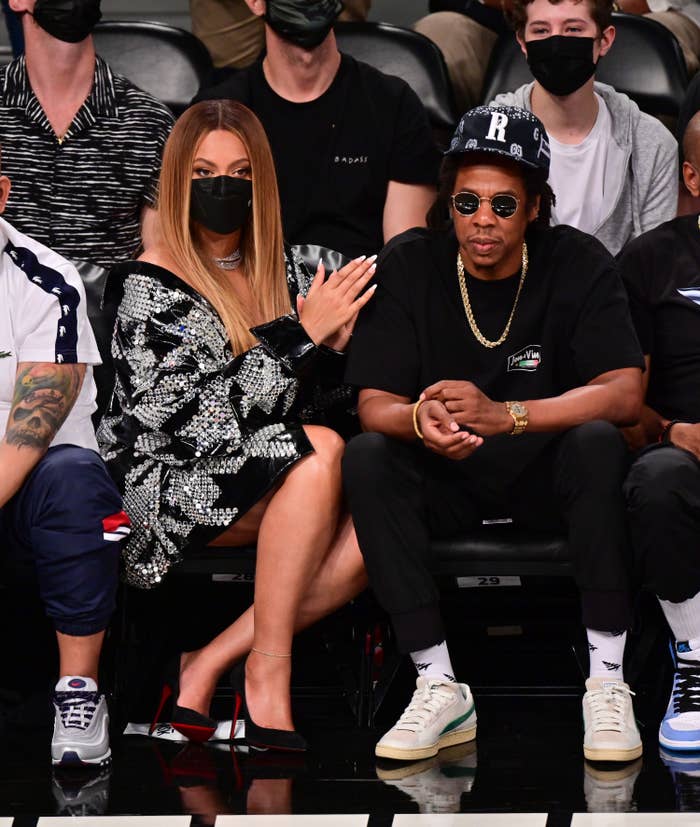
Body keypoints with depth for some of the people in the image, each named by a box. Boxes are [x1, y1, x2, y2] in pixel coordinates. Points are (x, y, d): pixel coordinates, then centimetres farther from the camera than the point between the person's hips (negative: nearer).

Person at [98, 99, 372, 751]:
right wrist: (302, 336, -18)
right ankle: (267, 672, -26)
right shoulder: (151, 286, -7)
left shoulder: (284, 272, 13)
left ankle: (208, 665, -18)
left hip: (278, 489, 6)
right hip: (172, 482, -6)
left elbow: (317, 403, 16)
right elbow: (196, 420, -17)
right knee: (320, 451, -32)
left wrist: (336, 343, -5)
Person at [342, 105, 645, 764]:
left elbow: (624, 393, -21)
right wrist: (420, 421, -39)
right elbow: (374, 404, -12)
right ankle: (440, 688, -25)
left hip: (547, 475, -1)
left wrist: (505, 416, -37)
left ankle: (606, 683, -27)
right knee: (366, 458, -27)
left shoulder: (578, 264, -11)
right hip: (447, 483, 1)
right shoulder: (408, 266, -7)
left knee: (597, 443, -33)